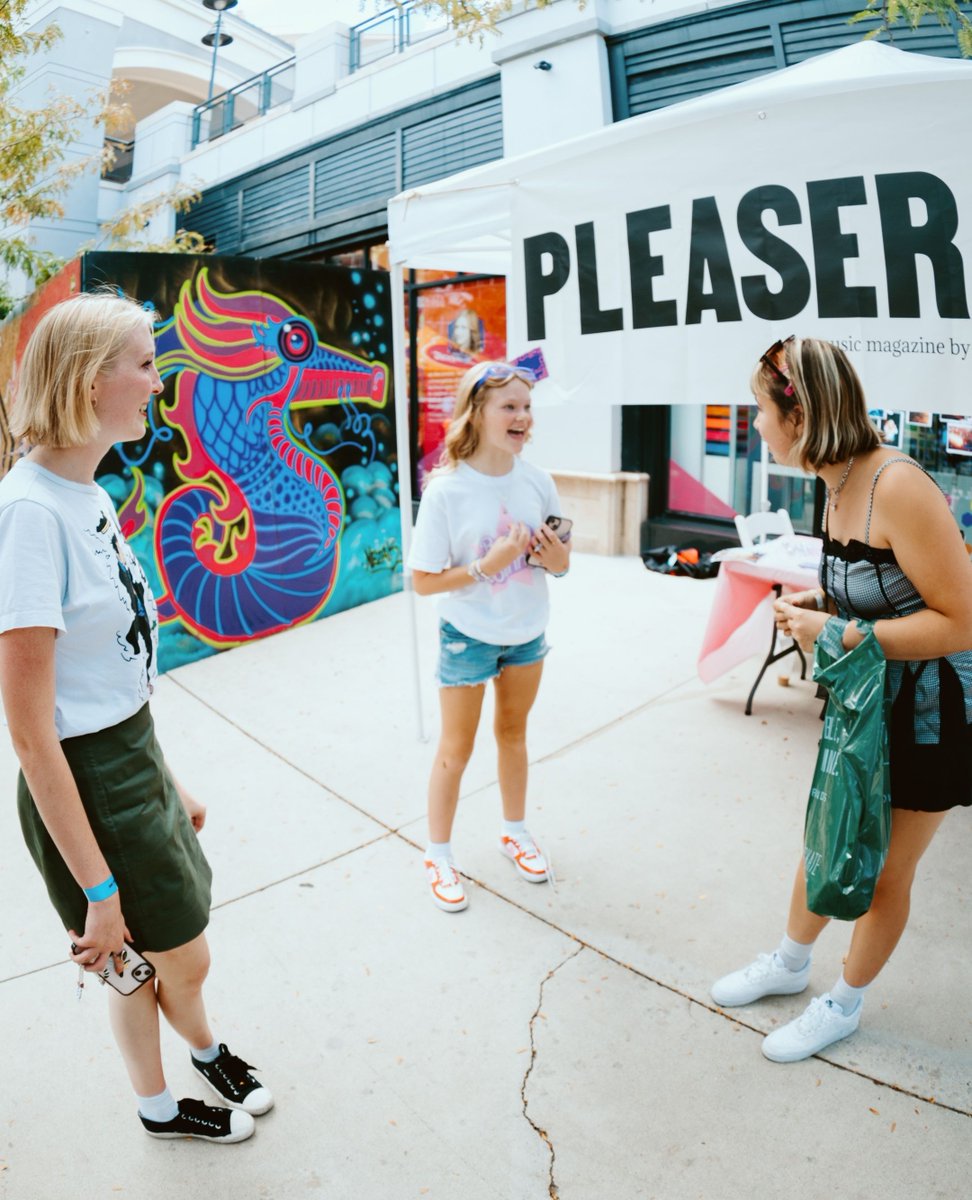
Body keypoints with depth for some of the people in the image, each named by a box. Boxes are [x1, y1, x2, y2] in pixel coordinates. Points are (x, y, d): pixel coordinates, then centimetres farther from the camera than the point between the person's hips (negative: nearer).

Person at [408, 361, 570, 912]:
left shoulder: (537, 481, -9)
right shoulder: (446, 490, -21)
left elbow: (563, 564, 1)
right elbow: (424, 580, -17)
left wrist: (550, 554, -22)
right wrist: (488, 565, -28)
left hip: (528, 632, 4)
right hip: (469, 635, -4)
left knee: (513, 732, 22)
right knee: (457, 749, 10)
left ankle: (516, 831, 43)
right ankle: (439, 855, 30)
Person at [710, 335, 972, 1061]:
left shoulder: (897, 486, -28)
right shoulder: (838, 485, -2)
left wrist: (837, 635, -26)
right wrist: (821, 603, -6)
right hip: (866, 701, 8)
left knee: (883, 870, 12)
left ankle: (845, 1005, 35)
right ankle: (791, 963, 43)